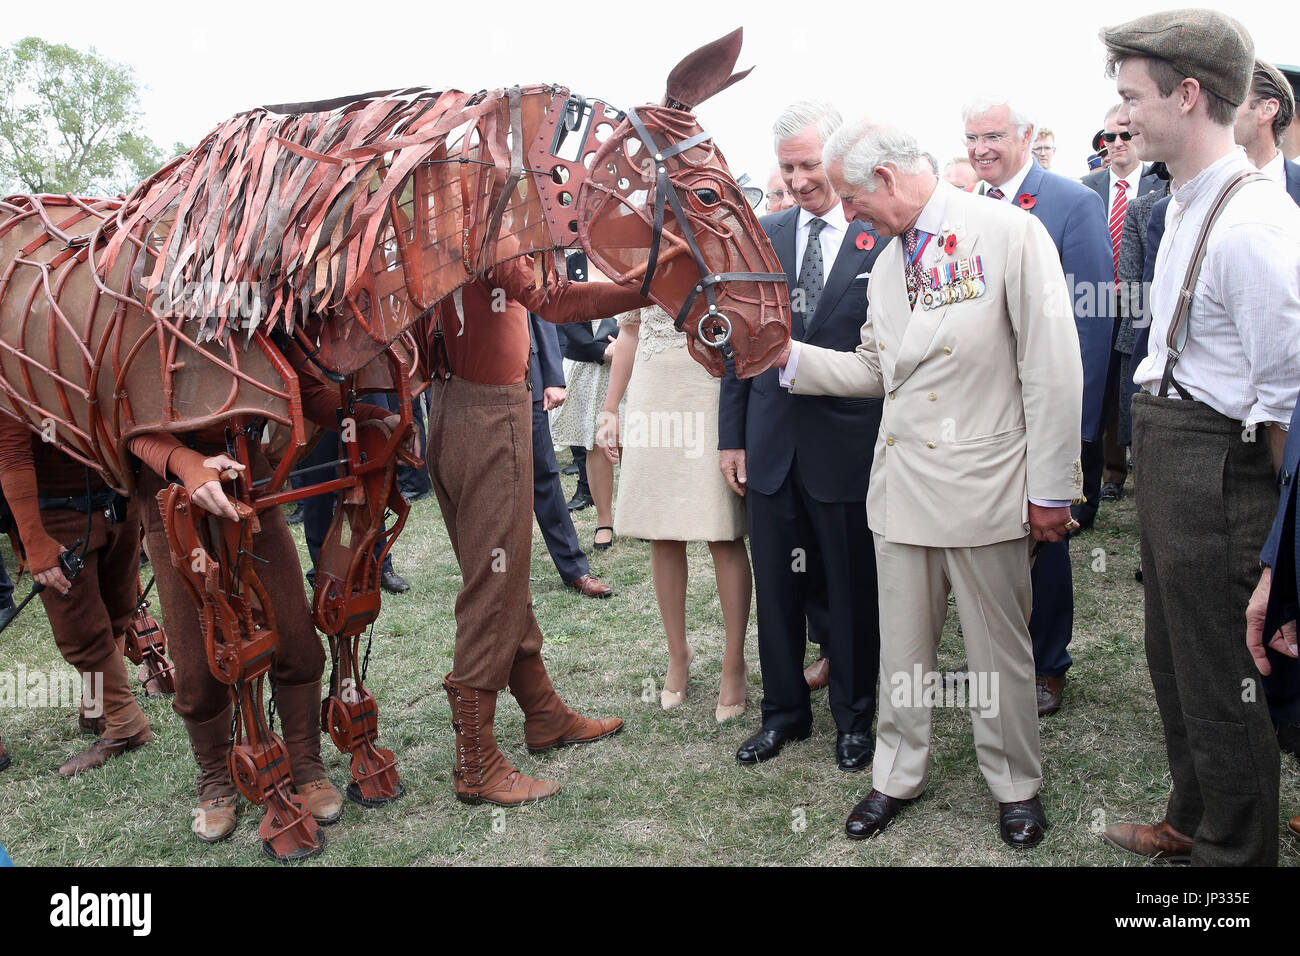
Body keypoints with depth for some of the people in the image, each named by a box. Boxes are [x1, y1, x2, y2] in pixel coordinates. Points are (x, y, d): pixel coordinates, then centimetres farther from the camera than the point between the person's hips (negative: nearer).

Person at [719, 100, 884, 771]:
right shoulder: (763, 235, 8)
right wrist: (731, 435, 7)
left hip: (848, 444, -4)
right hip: (771, 444, 4)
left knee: (851, 590, 11)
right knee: (777, 587, 14)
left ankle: (853, 716, 31)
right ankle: (785, 711, 33)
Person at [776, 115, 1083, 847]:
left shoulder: (1009, 234, -10)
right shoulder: (888, 263, 12)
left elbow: (1051, 367, -11)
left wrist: (1051, 491, -11)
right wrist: (790, 354, 6)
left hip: (984, 487, -5)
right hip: (903, 486, 6)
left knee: (1000, 651, 9)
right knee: (902, 648, 14)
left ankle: (1016, 787, 30)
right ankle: (898, 777, 32)